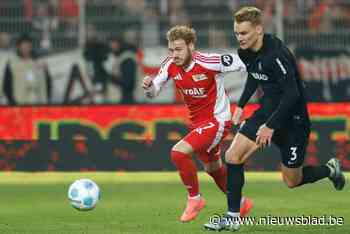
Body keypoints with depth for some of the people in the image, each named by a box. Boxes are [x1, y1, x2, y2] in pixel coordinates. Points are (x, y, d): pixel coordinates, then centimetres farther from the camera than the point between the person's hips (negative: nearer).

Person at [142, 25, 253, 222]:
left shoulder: (208, 63, -26)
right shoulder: (170, 66, -8)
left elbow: (242, 63, -17)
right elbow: (153, 92, 2)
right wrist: (149, 85, -20)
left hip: (217, 121, -8)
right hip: (198, 122, 8)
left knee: (178, 153, -23)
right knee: (213, 168, 24)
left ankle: (195, 198, -3)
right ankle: (241, 203, 47)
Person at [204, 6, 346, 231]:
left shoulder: (276, 54, -27)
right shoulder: (246, 53, -2)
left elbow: (292, 94, -29)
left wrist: (270, 126, -28)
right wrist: (241, 105, 17)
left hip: (292, 118, -7)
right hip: (267, 110, 7)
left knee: (292, 181, 4)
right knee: (233, 156, -9)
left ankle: (330, 170, 34)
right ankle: (233, 217, -2)